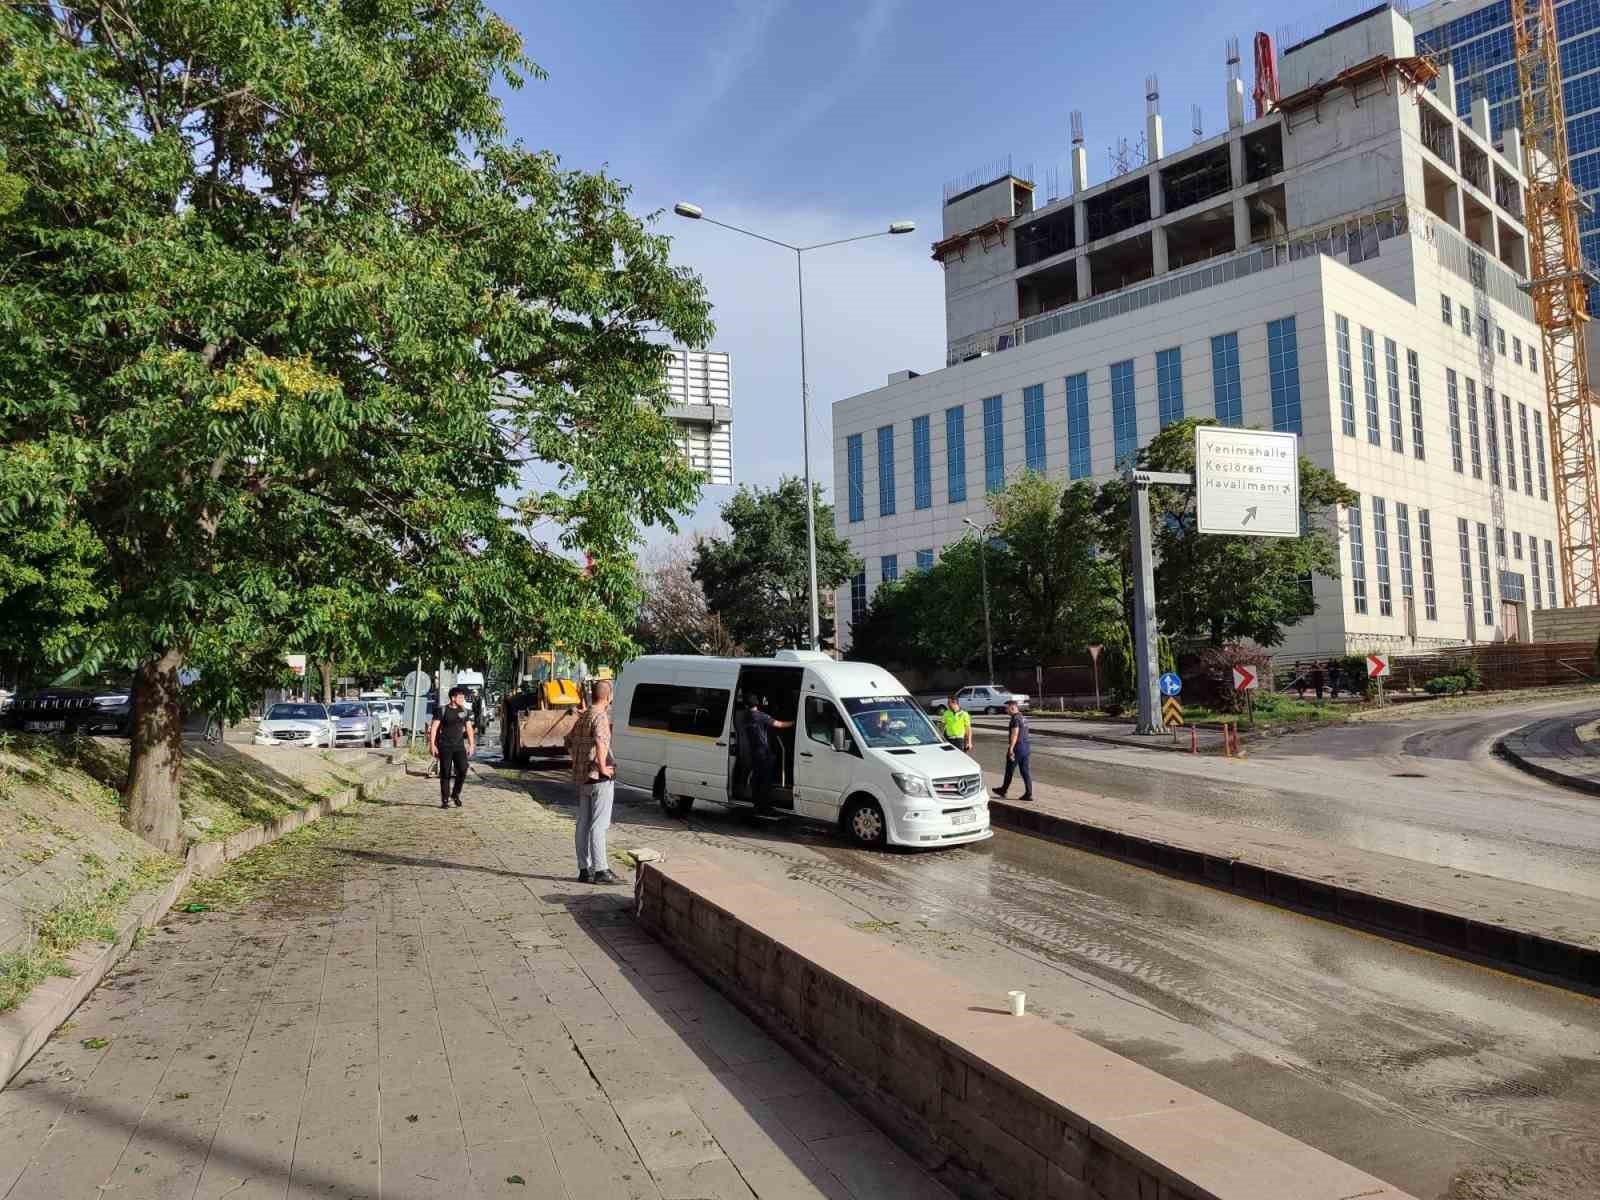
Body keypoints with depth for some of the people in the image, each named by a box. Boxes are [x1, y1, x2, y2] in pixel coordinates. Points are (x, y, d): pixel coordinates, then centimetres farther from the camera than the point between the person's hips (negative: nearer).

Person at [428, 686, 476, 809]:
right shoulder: (442, 711, -4)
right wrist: (432, 744, -14)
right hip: (445, 747, -3)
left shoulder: (464, 711, 9)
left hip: (459, 746, 3)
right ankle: (445, 800, 10)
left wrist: (471, 745, 10)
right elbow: (433, 728, -6)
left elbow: (469, 728, 14)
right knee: (445, 774, 0)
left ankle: (456, 794, 11)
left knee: (463, 770, -11)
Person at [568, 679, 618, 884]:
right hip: (599, 779, -9)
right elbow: (600, 742, -31)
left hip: (582, 777, 9)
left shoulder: (583, 717, 14)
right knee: (599, 825, -7)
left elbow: (569, 740, 26)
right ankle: (600, 870, -6)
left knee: (583, 824, 9)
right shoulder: (600, 716, -14)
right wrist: (603, 768, -22)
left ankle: (584, 869, 15)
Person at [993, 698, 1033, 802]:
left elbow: (1014, 734, -22)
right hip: (1025, 747, 9)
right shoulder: (1023, 718, 14)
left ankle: (1003, 791, 18)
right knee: (1025, 771, 7)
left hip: (1017, 748, -9)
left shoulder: (1015, 719, -16)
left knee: (1009, 770, 6)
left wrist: (1011, 749, -23)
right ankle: (1028, 794, 4)